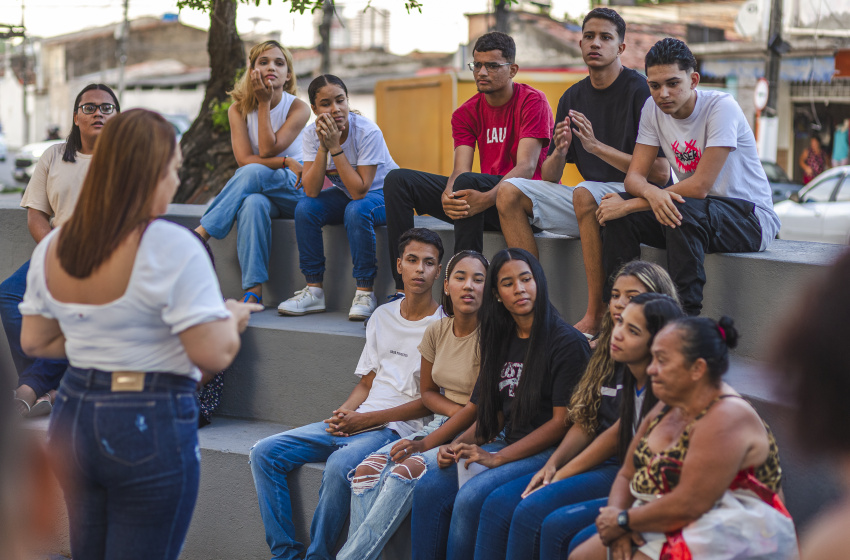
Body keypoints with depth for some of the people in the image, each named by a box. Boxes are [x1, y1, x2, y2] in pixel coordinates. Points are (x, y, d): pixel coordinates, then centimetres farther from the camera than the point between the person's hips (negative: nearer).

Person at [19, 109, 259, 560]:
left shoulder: (52, 248, 5)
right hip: (150, 424, -7)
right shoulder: (172, 247, -16)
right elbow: (213, 354, -18)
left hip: (72, 418, 7)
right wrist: (232, 318, 2)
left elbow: (35, 342, 13)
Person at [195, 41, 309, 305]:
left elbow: (267, 149, -15)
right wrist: (286, 161, -18)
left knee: (253, 173, -34)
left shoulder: (298, 108, -4)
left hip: (295, 190, -1)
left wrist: (264, 103, -14)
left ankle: (199, 233, -32)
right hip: (257, 191, 2)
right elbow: (244, 159, -9)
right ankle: (253, 292, -43)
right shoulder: (239, 110, 2)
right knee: (252, 203, -37)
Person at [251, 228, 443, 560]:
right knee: (265, 453, -8)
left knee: (339, 465, -37)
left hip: (396, 428, -7)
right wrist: (344, 413, -2)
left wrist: (367, 419, -12)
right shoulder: (382, 316, 17)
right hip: (355, 422, 7)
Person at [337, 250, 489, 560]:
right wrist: (459, 412, -6)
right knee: (367, 470, -18)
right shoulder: (437, 331, 6)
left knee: (405, 471, -30)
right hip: (441, 424, 6)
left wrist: (426, 444, -16)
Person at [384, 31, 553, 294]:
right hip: (485, 196, 6)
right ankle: (403, 289, -16)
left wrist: (487, 198, -37)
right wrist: (447, 195, -29)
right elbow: (460, 170, -3)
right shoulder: (466, 113, 9)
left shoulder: (533, 102, -8)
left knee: (467, 182, -36)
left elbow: (526, 167, -19)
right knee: (398, 180, -7)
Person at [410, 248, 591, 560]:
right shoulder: (500, 342, 15)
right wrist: (458, 446, -3)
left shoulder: (567, 343, -8)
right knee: (429, 488, -16)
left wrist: (497, 458, -16)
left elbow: (562, 421, -12)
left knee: (471, 497, -29)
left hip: (549, 452, -7)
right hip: (508, 446, 7)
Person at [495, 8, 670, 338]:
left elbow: (660, 174, -17)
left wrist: (597, 146, -21)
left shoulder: (640, 91, -9)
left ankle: (596, 316, -30)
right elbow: (550, 177, 10)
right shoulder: (573, 98, 10)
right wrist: (559, 152, -14)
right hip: (590, 204, 7)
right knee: (509, 192, -9)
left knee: (584, 193, -36)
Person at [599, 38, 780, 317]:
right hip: (691, 208, 6)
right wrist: (651, 192, -31)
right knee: (620, 212, -15)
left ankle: (686, 319, -31)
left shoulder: (722, 106, -20)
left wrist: (630, 205, -25)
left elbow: (700, 186, -26)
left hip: (752, 219, -6)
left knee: (683, 212, -35)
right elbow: (634, 175, -5)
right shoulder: (653, 108, -1)